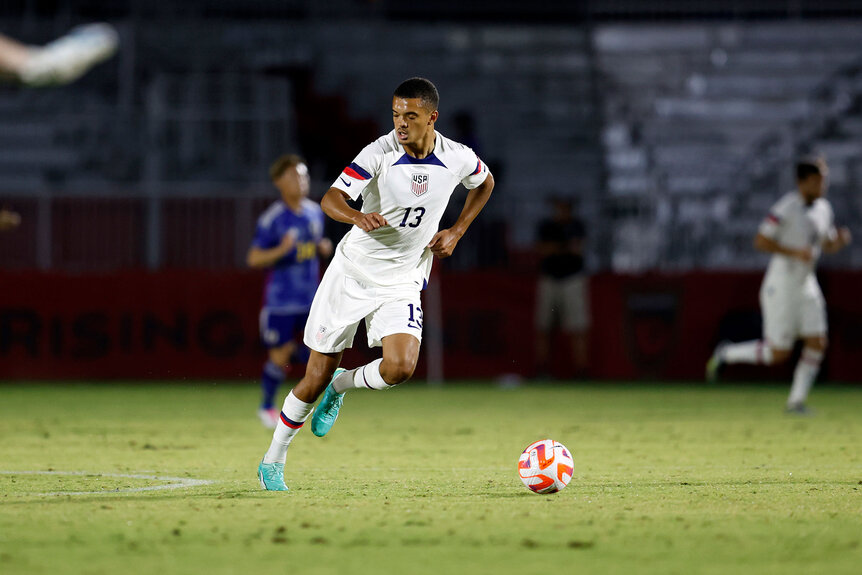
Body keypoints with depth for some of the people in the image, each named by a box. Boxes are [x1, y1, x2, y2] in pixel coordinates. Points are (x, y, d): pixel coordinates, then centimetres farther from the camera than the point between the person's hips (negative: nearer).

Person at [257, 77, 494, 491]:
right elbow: (330, 198, -24)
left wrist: (456, 232, 6)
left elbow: (484, 183, 18)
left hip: (402, 284, 2)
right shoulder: (380, 153, -16)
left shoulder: (458, 159, -6)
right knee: (317, 376, 1)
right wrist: (357, 216, -46)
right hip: (352, 273, -2)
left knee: (400, 367, -23)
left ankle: (341, 385, 11)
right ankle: (273, 460, 22)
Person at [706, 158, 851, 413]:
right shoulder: (786, 208, -20)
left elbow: (828, 246, 16)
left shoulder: (823, 208, 5)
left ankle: (797, 401, 9)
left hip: (806, 285, 8)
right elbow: (760, 241, -21)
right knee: (779, 353, -2)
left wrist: (840, 240, -8)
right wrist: (795, 252, -28)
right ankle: (726, 354, 20)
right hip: (780, 287, -7)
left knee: (818, 343, -2)